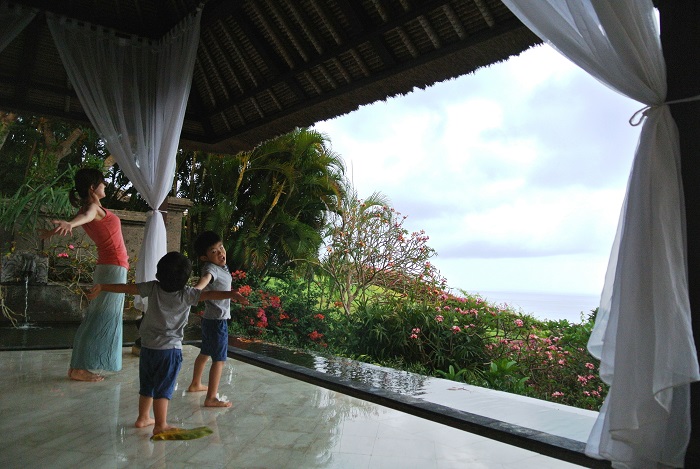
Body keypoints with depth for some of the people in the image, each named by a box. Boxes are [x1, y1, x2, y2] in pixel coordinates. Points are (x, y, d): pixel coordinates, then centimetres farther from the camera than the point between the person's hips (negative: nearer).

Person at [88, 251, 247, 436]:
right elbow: (209, 294, -17)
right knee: (163, 389, 1)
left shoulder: (153, 288, -4)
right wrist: (231, 294, -18)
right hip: (170, 349, -4)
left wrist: (101, 287, 4)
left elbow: (125, 287, -3)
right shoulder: (187, 294, -12)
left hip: (147, 346, 4)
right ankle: (160, 425, 2)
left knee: (146, 386, 19)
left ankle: (143, 418, 33)